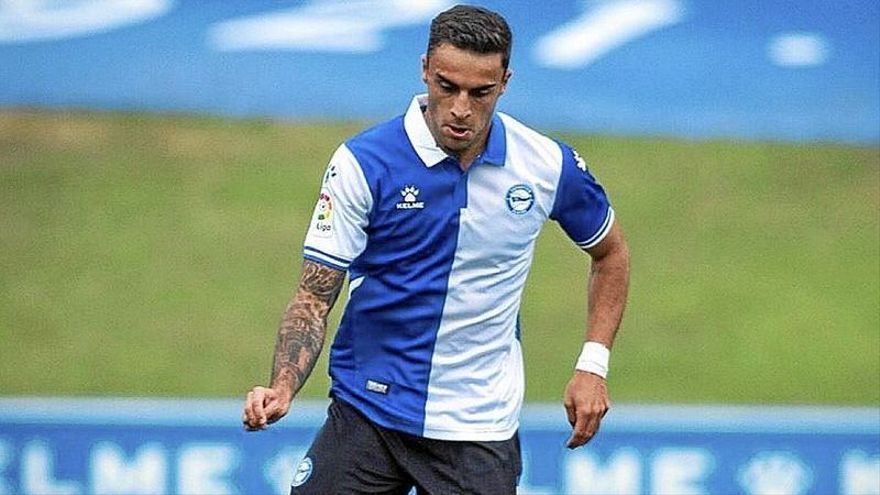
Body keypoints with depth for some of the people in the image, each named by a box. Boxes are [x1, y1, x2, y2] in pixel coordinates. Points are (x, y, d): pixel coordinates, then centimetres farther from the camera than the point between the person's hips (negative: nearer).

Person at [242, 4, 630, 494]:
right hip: (366, 413, -1)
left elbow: (611, 251, 14)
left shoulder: (549, 166, -5)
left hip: (480, 431, 1)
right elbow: (316, 296, -11)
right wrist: (282, 388, -28)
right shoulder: (362, 163, -12)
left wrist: (593, 366, 4)